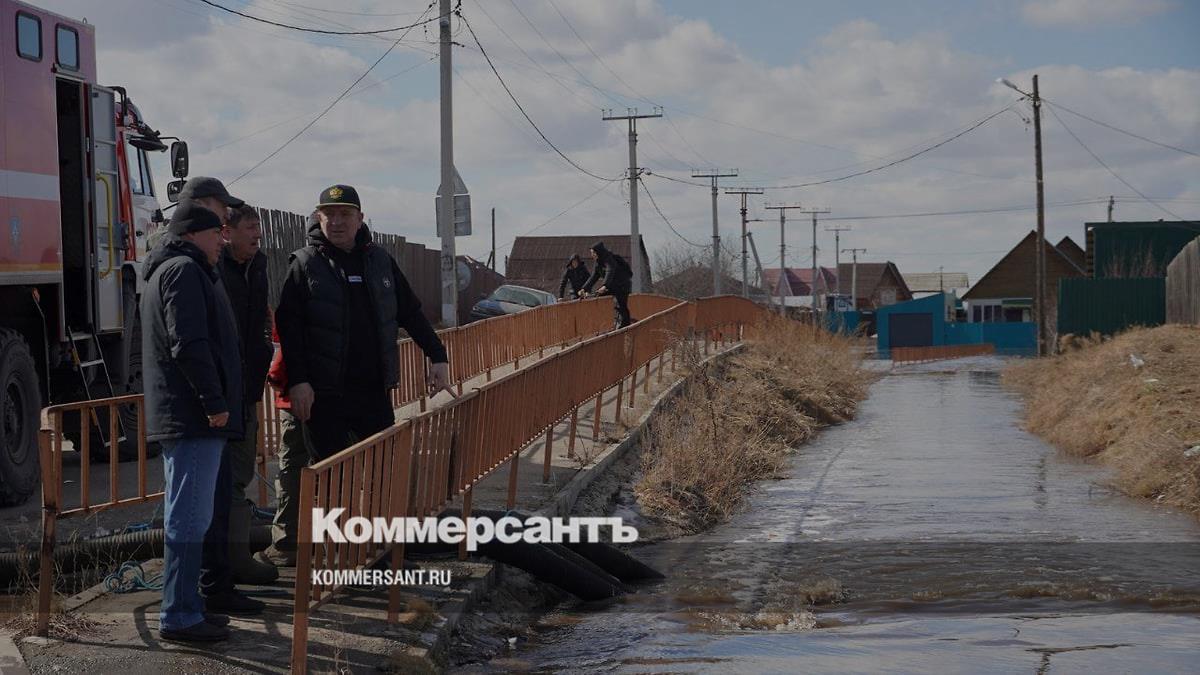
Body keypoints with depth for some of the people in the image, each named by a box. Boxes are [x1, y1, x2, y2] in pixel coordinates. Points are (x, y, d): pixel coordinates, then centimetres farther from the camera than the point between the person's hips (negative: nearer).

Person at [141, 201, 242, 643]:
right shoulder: (184, 271, -11)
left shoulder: (166, 272, 24)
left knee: (185, 516, 15)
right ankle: (180, 616, -8)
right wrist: (214, 401, -19)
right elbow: (189, 344, -21)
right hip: (193, 415, -11)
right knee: (189, 518, -9)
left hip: (176, 417, 11)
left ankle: (184, 608, 21)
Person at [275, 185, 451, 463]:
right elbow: (289, 328, -7)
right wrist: (297, 380, -16)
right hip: (325, 395, -4)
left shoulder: (380, 260, 10)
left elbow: (411, 313, 16)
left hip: (375, 389, 4)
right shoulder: (304, 265, -2)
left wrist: (438, 357, 10)